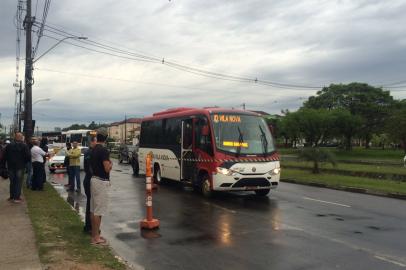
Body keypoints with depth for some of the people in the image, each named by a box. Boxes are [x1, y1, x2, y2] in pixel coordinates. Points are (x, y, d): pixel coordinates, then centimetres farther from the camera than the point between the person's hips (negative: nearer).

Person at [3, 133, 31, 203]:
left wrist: (8, 162, 11)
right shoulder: (24, 146, -9)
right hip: (20, 167, -3)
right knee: (19, 182, 2)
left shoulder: (9, 146, 1)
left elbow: (5, 156, 1)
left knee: (12, 182, 15)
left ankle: (11, 197, 19)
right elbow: (28, 157, -12)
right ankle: (17, 197, 1)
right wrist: (24, 162, 6)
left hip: (11, 167, 3)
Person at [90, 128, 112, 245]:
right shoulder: (103, 150, -17)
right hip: (101, 182, -9)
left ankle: (94, 235, 22)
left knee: (94, 209, 13)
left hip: (94, 179, 9)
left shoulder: (93, 149, 10)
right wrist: (110, 164, -1)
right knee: (98, 211, -4)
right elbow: (107, 168, -20)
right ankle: (96, 237, 2)